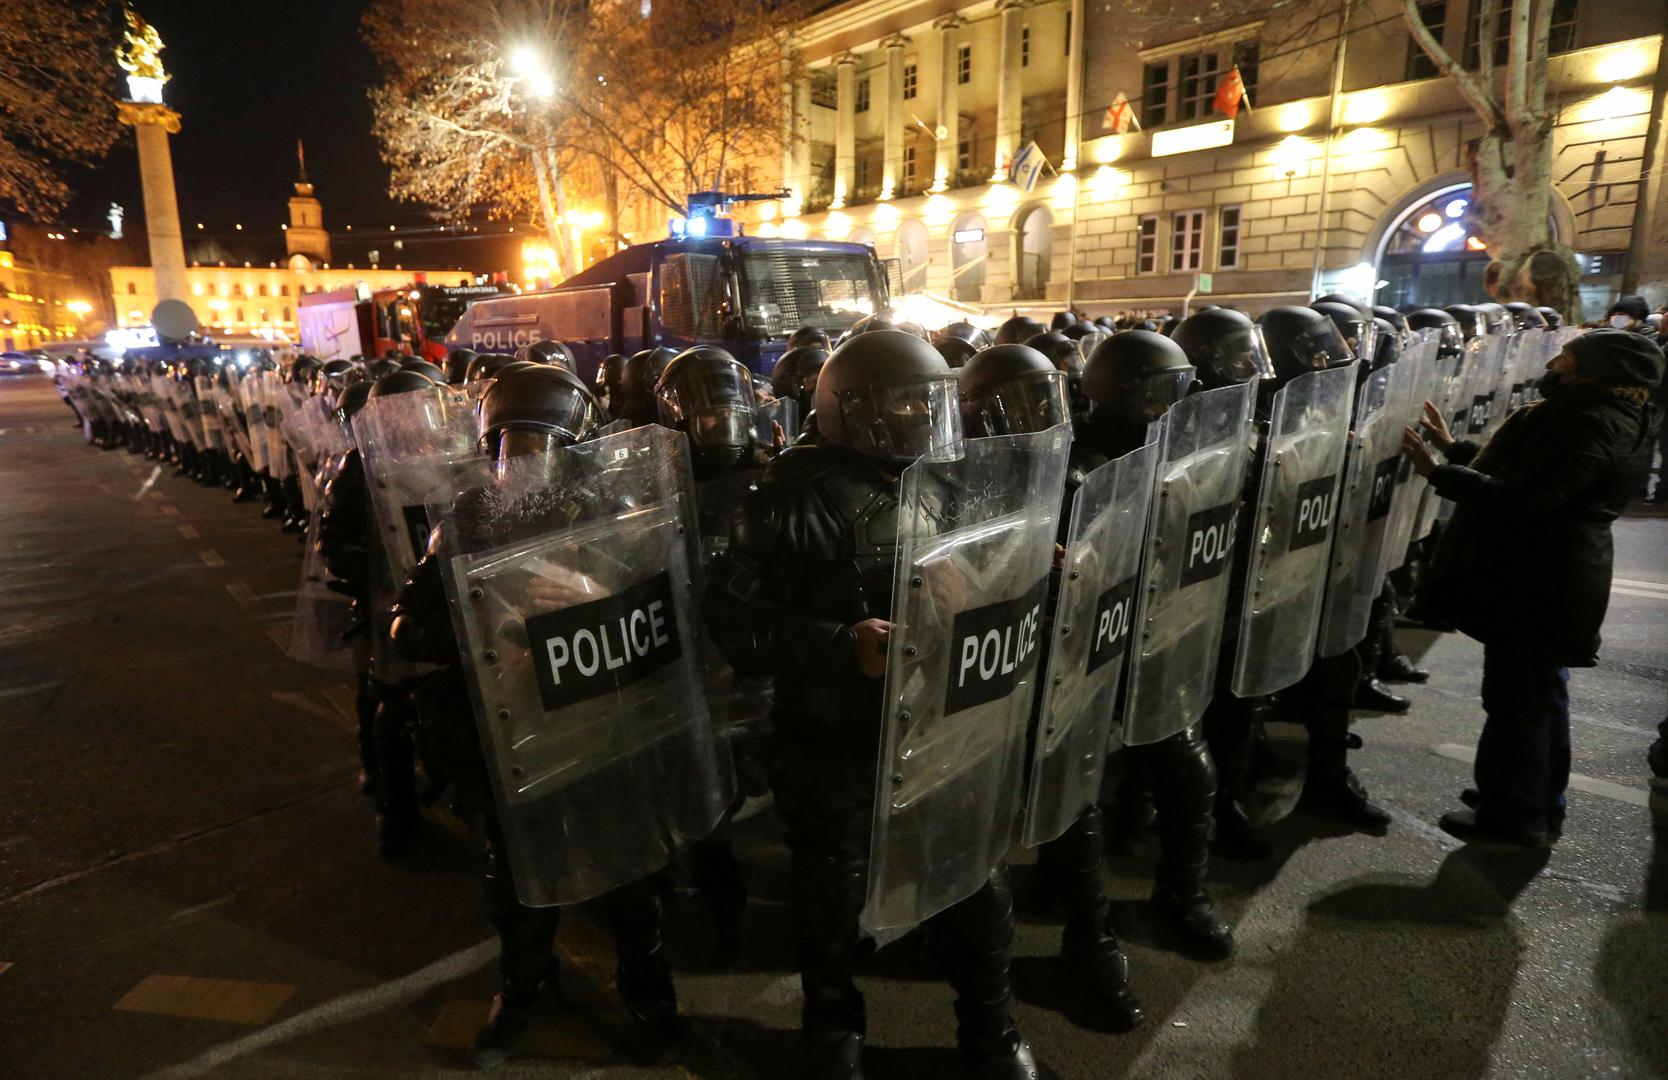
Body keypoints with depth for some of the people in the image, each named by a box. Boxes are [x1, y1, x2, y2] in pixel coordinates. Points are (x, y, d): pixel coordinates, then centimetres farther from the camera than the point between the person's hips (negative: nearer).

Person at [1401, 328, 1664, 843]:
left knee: (1517, 700, 0)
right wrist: (1455, 448, 18)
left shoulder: (1593, 425, -22)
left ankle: (1514, 814, 13)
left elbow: (1521, 500, -31)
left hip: (1539, 585, -11)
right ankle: (1539, 801, 34)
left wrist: (1437, 472, -30)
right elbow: (1520, 476, 19)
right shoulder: (1582, 414, 12)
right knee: (1539, 693, 20)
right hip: (1546, 581, 11)